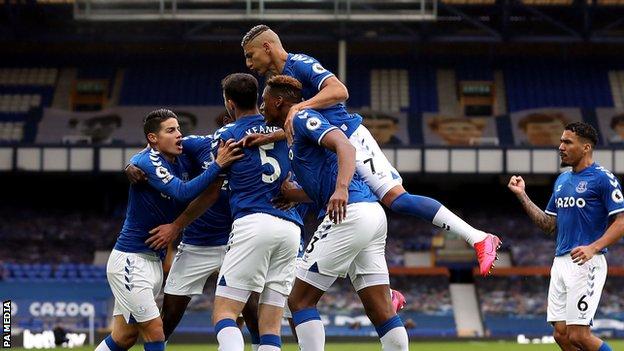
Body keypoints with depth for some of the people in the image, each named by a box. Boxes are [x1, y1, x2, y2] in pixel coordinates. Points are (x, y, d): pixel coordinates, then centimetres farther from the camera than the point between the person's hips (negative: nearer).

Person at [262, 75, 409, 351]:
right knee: (381, 311, 5)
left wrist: (341, 189, -32)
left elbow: (345, 146, -17)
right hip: (373, 215, 10)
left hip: (350, 214, -10)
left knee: (300, 300, -4)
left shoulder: (302, 118, 0)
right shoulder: (294, 134, 28)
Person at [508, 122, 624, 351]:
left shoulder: (602, 178, -6)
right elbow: (549, 225, 22)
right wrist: (522, 195, 15)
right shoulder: (562, 180, 18)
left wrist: (593, 248, -24)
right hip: (560, 262, 8)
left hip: (585, 264, -8)